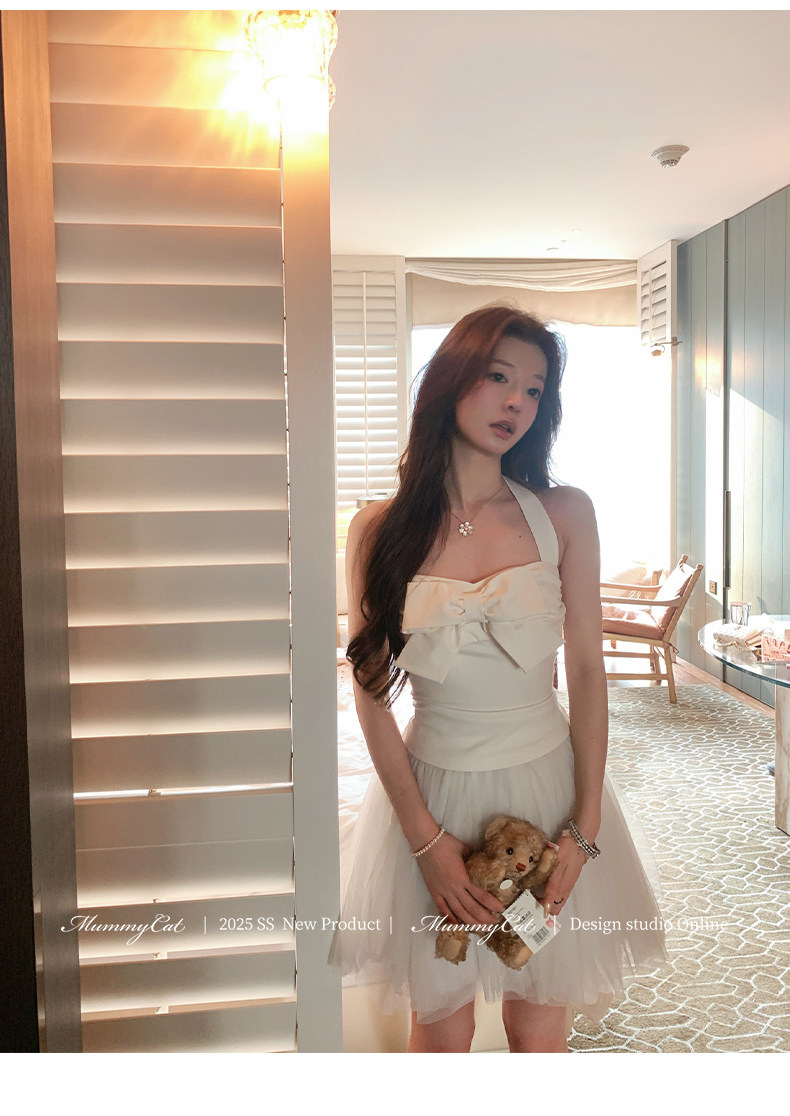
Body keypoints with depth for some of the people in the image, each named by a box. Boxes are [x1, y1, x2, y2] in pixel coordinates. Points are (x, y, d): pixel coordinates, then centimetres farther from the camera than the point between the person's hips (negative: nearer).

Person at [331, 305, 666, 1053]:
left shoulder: (564, 514, -4)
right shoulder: (380, 530, -6)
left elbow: (587, 671, -1)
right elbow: (371, 694, -4)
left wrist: (585, 828, -5)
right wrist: (426, 837, -8)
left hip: (547, 786, 1)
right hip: (431, 790, 0)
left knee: (538, 1030, 14)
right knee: (442, 1029, 14)